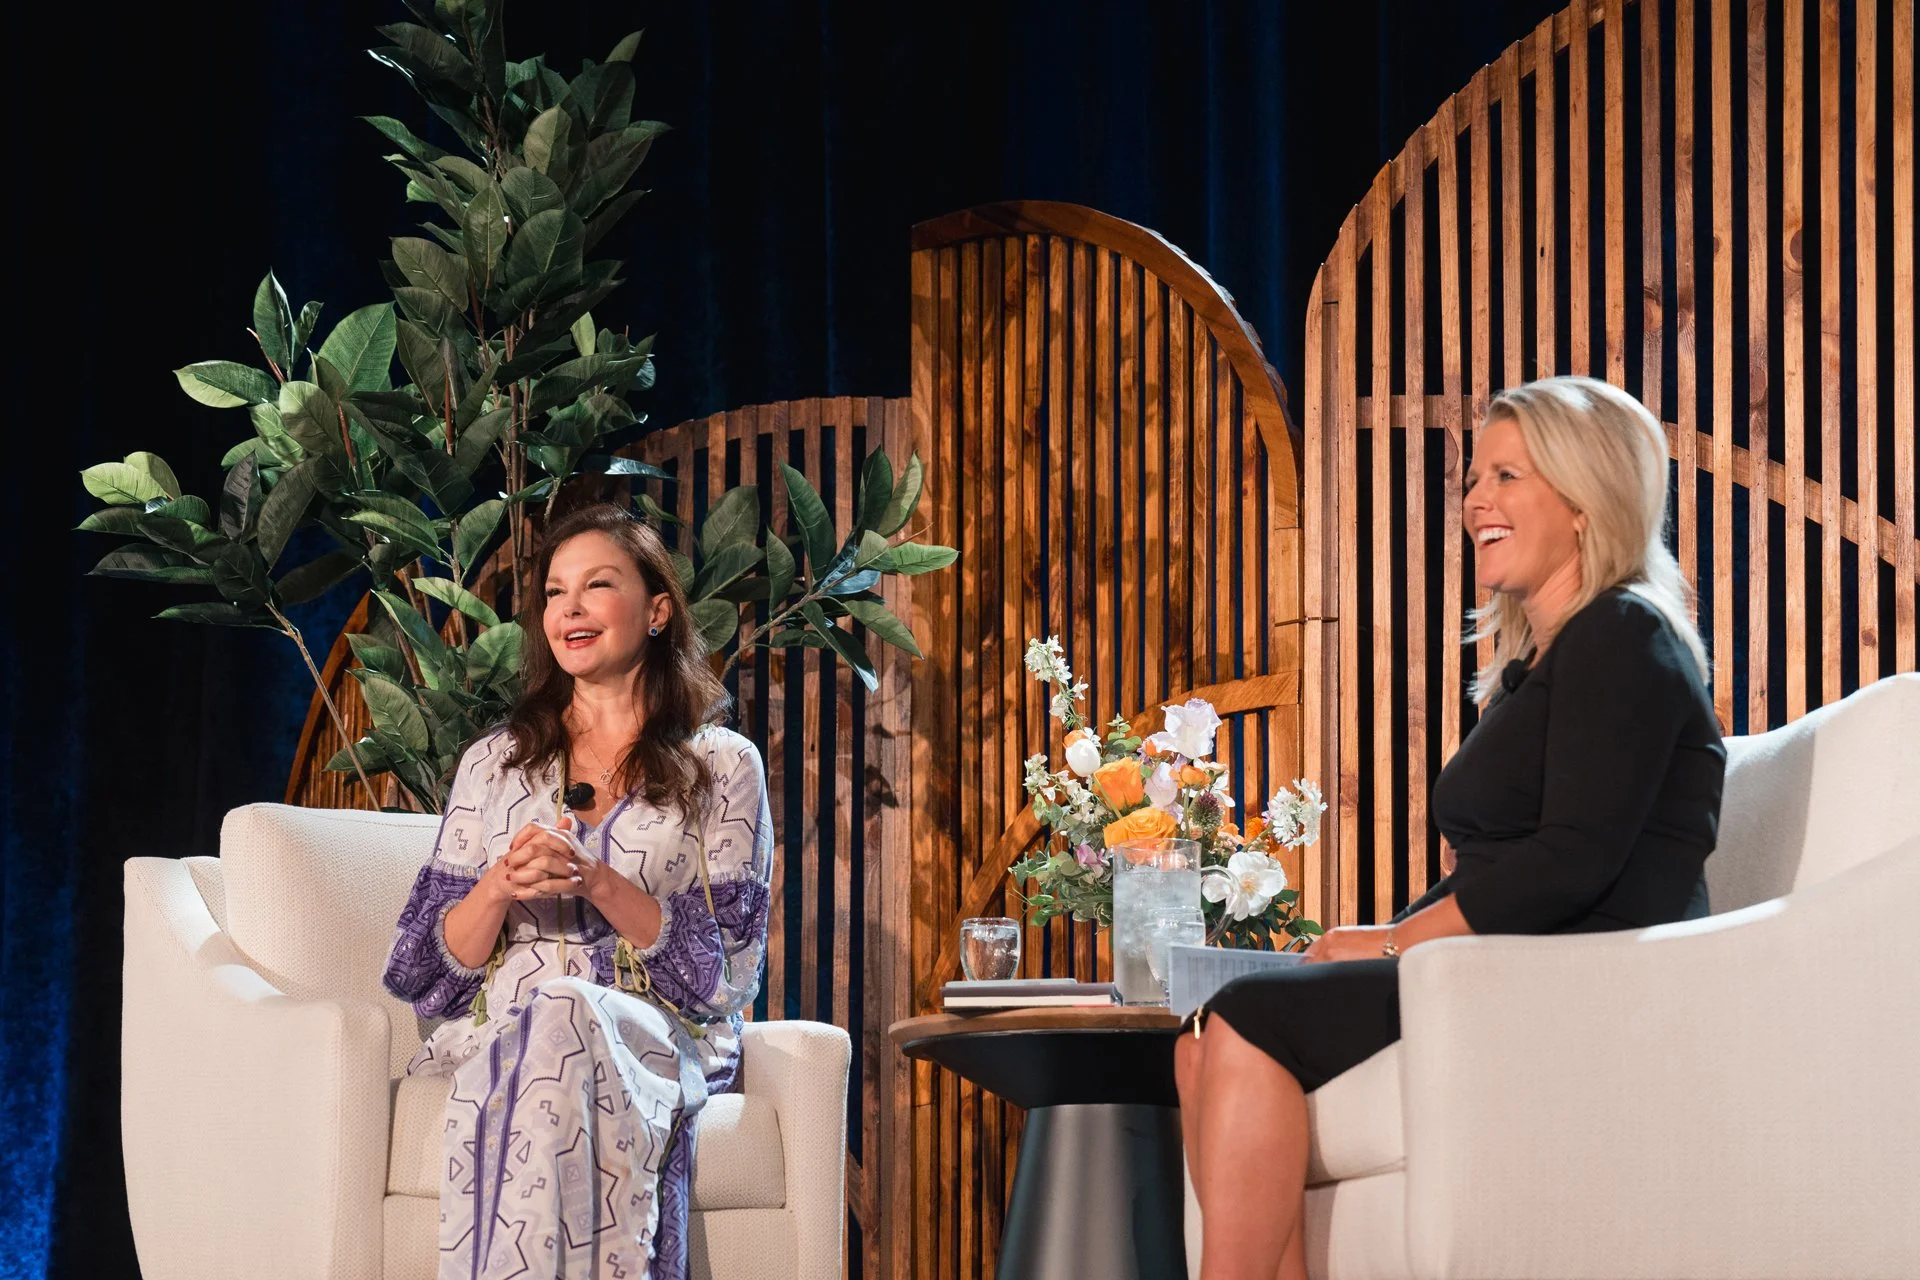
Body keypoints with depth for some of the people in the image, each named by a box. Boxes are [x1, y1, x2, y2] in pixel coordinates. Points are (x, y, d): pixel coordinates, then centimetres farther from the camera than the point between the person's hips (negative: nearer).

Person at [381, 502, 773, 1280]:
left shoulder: (722, 767, 9)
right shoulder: (494, 764, 17)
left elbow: (722, 960, 1)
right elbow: (441, 962, 11)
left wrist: (599, 883, -13)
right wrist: (498, 889, -11)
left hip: (656, 1031, -1)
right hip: (498, 1025, 1)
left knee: (570, 1017, -38)